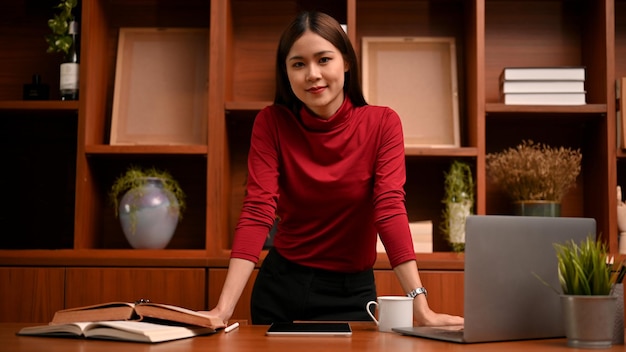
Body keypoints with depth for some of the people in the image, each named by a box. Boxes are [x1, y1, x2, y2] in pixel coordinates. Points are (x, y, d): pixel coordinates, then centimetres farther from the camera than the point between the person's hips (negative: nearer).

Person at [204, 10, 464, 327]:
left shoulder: (382, 123, -11)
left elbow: (390, 208, -20)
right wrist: (224, 307, -31)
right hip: (281, 287, 1)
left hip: (351, 292, -1)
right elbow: (258, 211, -19)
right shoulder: (271, 123, -10)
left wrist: (421, 308, -30)